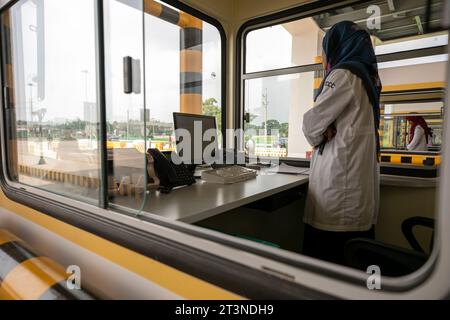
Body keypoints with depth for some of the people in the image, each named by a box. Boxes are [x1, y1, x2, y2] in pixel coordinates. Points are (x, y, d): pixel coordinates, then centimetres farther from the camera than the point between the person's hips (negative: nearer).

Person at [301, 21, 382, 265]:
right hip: (361, 182, 9)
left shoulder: (343, 74, -8)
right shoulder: (367, 77, 19)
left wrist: (319, 138, 11)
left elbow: (311, 125, -8)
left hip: (340, 181, -9)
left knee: (327, 262, -1)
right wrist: (326, 132, 0)